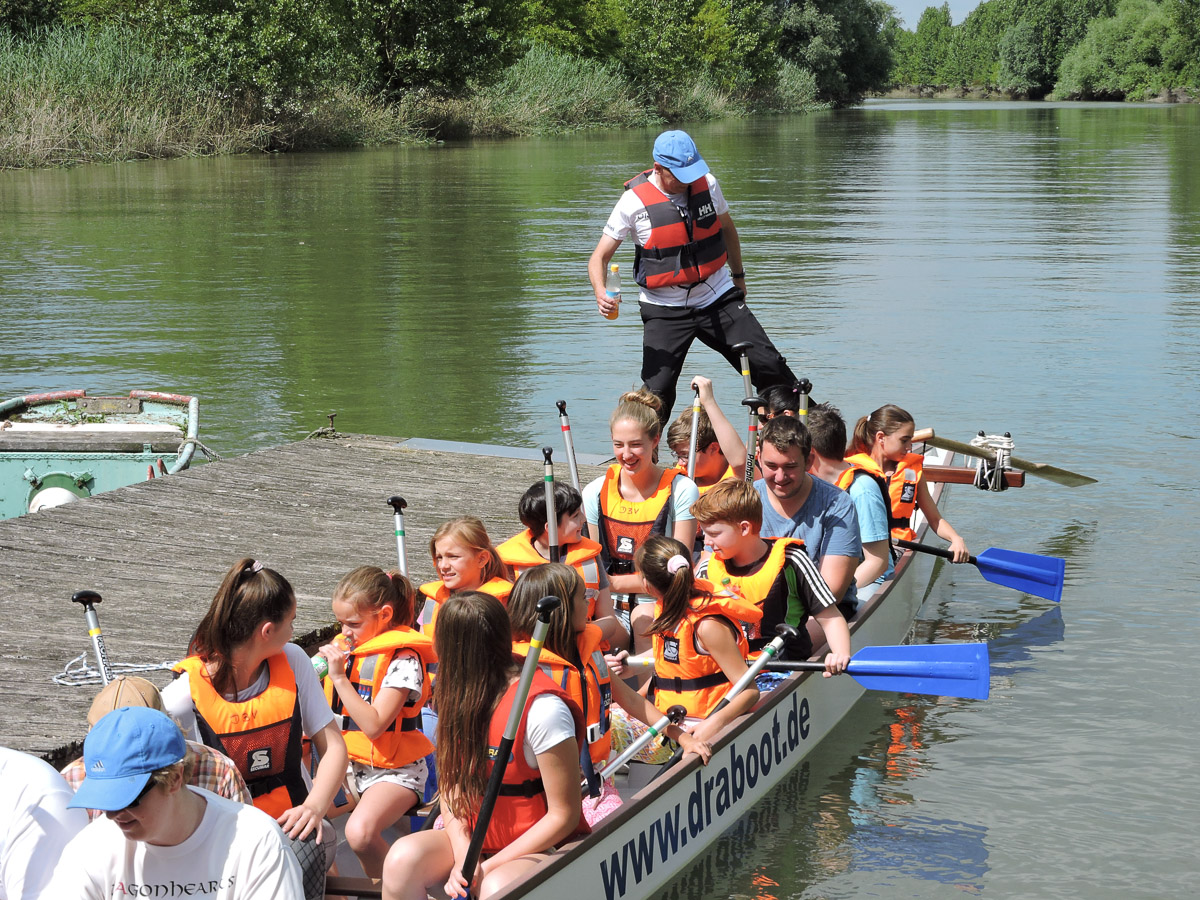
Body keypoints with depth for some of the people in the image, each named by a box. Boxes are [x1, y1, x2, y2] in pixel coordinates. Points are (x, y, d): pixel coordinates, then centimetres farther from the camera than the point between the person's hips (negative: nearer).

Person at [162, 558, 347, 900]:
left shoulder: (292, 662, 0)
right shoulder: (188, 693, -12)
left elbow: (333, 746, 2)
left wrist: (314, 806, -18)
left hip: (290, 823, 3)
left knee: (303, 852, -33)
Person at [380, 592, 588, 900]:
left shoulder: (543, 709, -20)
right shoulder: (460, 698, 3)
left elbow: (564, 814, -17)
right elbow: (450, 788, 3)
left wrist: (489, 867, -18)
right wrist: (463, 856, -16)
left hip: (541, 844, -6)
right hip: (474, 839, 7)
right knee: (403, 858, -22)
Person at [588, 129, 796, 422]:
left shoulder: (707, 183, -2)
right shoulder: (635, 200, -13)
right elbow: (600, 257, -8)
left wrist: (738, 275, 27)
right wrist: (600, 293, -28)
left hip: (718, 299, 3)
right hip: (665, 310, -3)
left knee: (770, 367, 1)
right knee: (656, 392, -14)